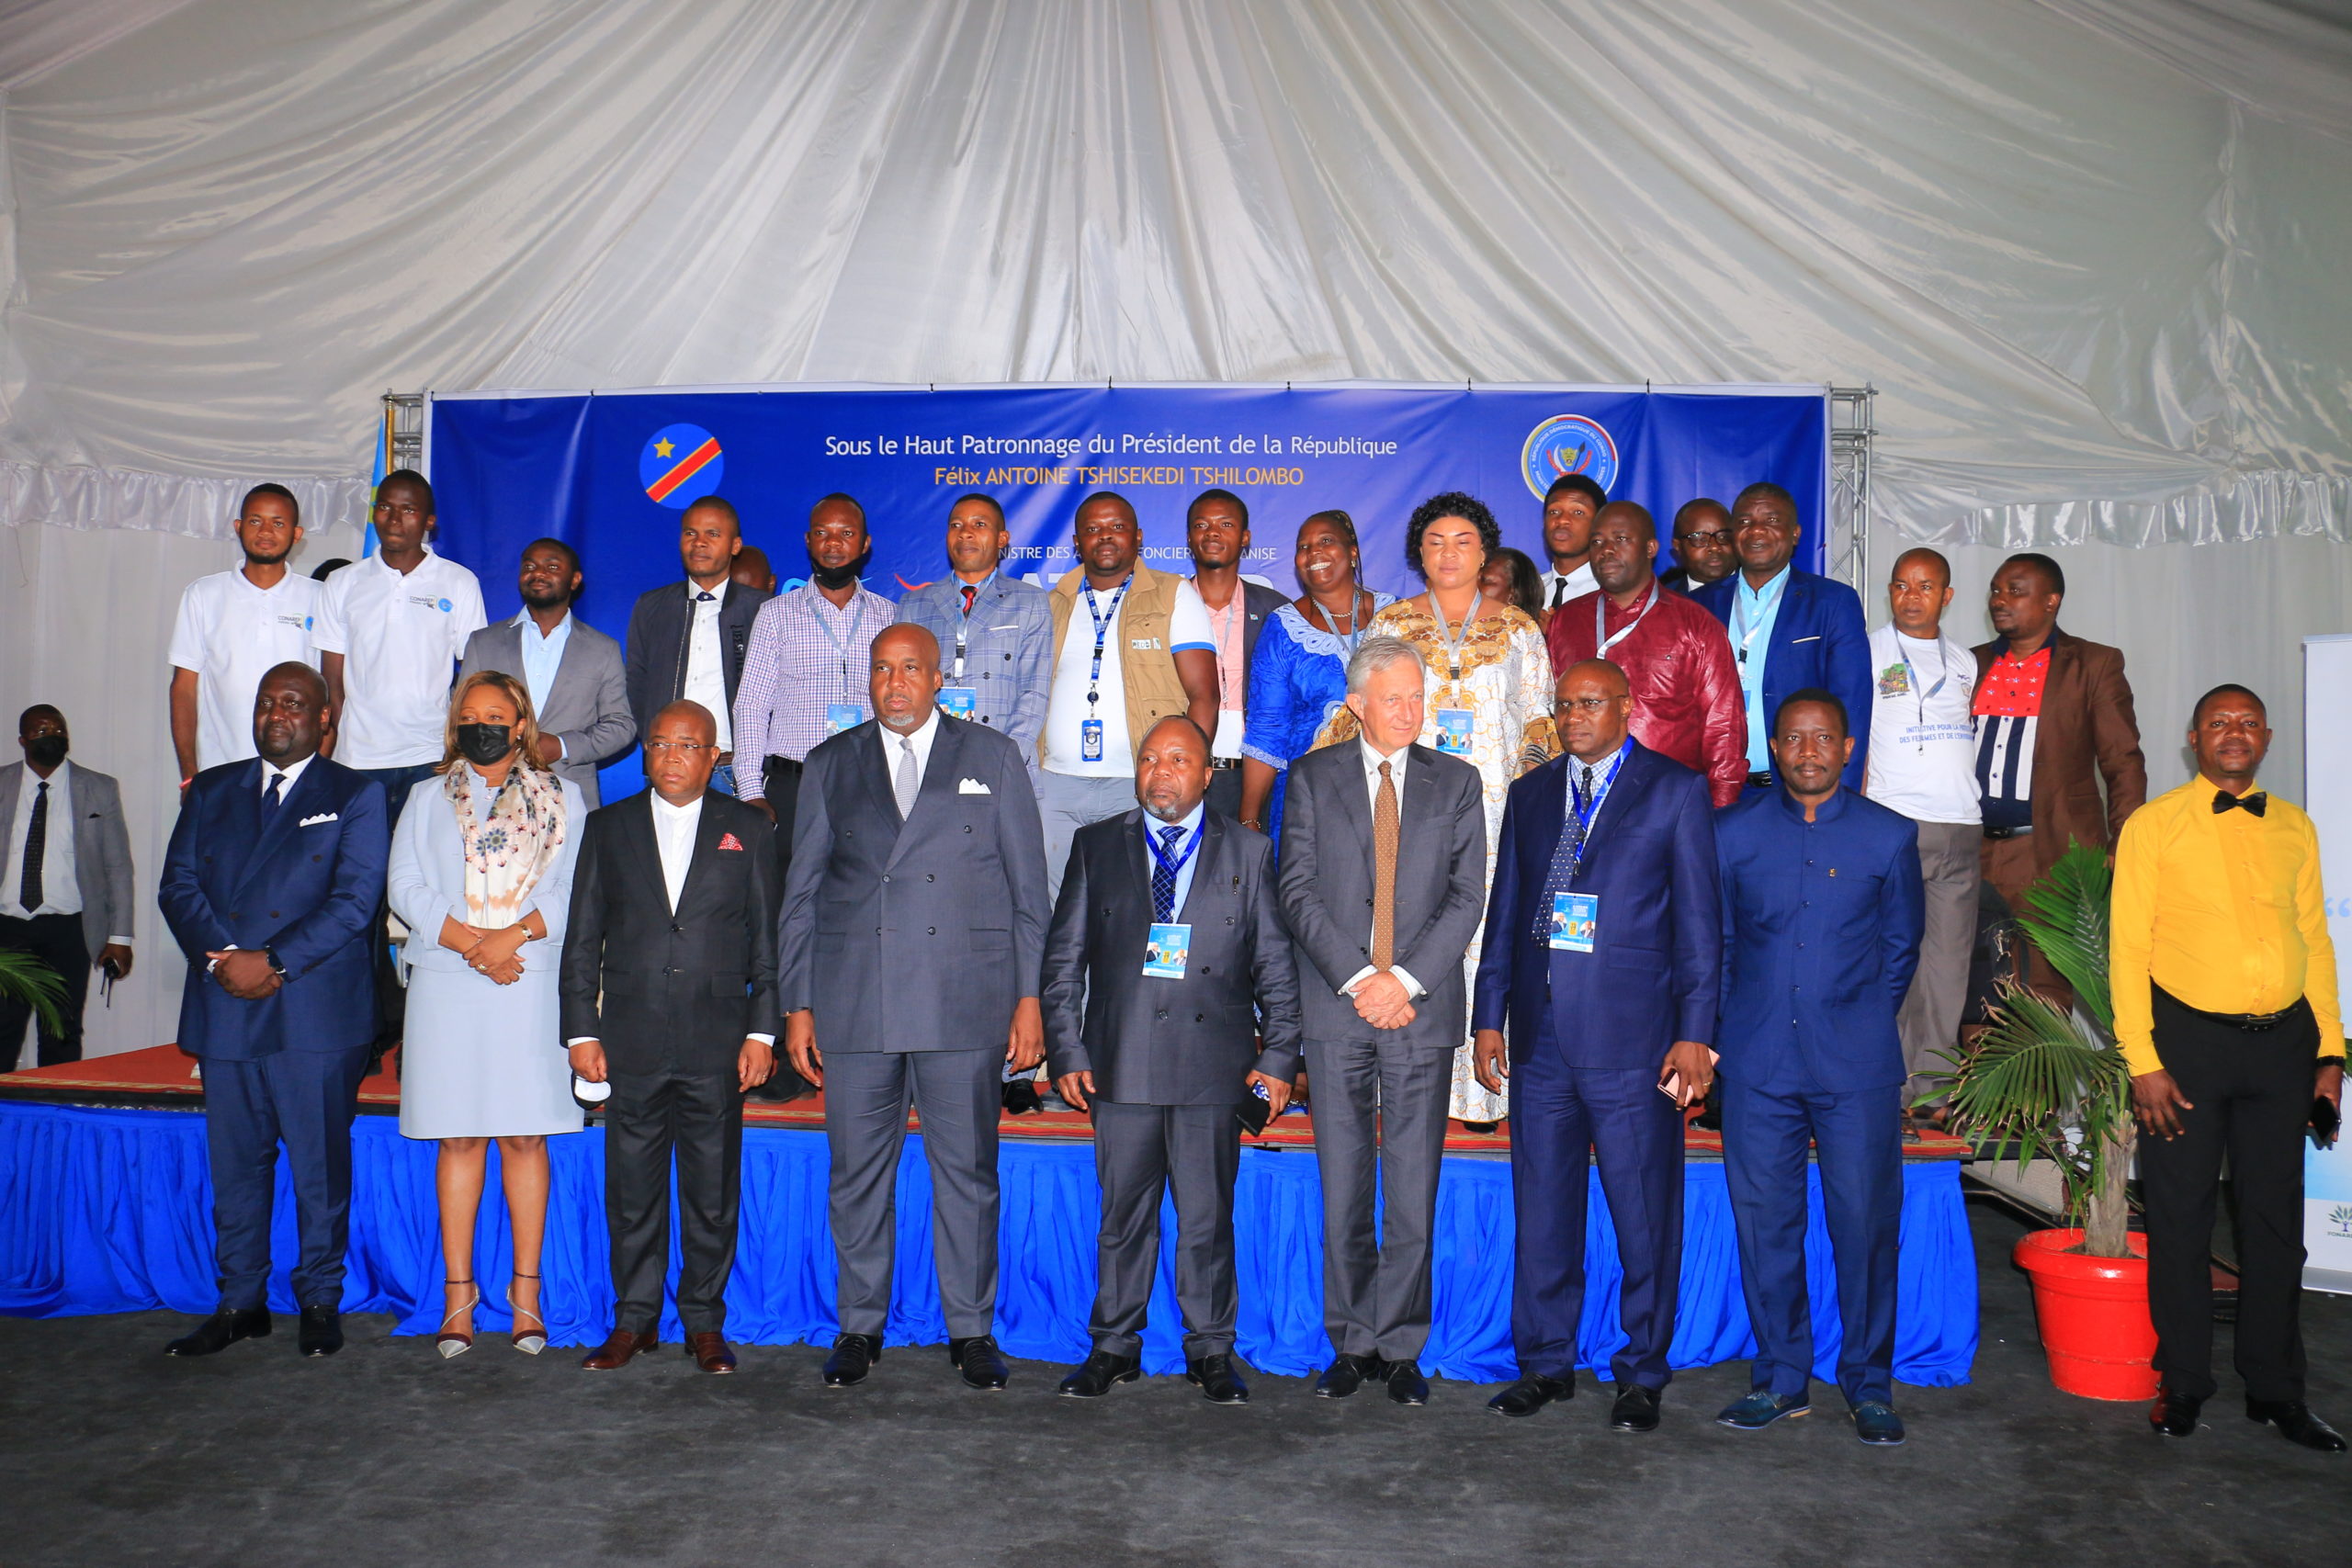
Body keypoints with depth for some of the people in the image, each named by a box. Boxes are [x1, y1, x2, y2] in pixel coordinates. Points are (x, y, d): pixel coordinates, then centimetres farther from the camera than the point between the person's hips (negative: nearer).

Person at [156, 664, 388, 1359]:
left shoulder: (355, 794, 4)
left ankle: (321, 1302, 14)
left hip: (316, 1009, -3)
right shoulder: (211, 791, 16)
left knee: (320, 1163, 2)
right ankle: (240, 1302, 20)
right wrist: (220, 957, -9)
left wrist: (275, 962, -14)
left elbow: (355, 899, -6)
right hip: (224, 1008, 4)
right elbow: (178, 885, 8)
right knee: (235, 1162, 9)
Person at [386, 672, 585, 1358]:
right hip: (446, 986, 1)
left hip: (530, 985, -1)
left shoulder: (562, 798, 11)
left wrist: (515, 935, -15)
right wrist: (470, 942, -11)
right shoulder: (428, 798, 16)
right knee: (457, 1139, 3)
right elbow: (406, 887, 3)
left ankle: (526, 1291, 8)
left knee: (524, 1137, 1)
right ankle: (458, 1295, 11)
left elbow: (576, 889, 0)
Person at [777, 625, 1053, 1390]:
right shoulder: (831, 765, 13)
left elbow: (1028, 888, 7)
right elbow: (802, 892, 13)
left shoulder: (993, 758, 9)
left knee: (967, 1170, 4)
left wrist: (1029, 997, 0)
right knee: (858, 1173, 7)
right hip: (854, 1003, 1)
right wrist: (798, 1004, 6)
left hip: (967, 1002, -1)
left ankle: (972, 1329, 17)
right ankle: (859, 1328, 22)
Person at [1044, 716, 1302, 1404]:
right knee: (1123, 1213, 9)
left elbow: (1275, 965, 7)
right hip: (1122, 1064, 1)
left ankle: (1210, 1352, 21)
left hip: (1213, 1065, -1)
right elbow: (1064, 958, 9)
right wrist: (1067, 1051, 1)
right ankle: (1113, 1347, 24)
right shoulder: (1096, 846, 10)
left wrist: (1279, 1056, 0)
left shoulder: (1248, 853, 8)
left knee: (1208, 1216, 6)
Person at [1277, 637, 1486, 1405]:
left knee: (1414, 1193, 2)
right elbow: (1299, 890, 0)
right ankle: (1352, 1344, 17)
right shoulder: (1313, 777, 7)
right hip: (1336, 1006, 0)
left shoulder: (1457, 783, 9)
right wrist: (1357, 977, -11)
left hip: (1422, 1006, 0)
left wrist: (1405, 978, -10)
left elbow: (1466, 896, 2)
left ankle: (1400, 1349, 14)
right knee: (1342, 1190, 5)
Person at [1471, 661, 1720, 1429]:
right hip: (1540, 1035, 4)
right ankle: (1545, 1362, 24)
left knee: (1644, 1215, 4)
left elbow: (1700, 920, -1)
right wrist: (1489, 1018, 9)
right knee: (1541, 1211, 10)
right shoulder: (1531, 794, 14)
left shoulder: (1676, 791, 2)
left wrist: (1695, 1035, -7)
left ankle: (1642, 1373, 20)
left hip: (1632, 1037, -4)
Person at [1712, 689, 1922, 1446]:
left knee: (1866, 1222, 2)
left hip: (1857, 1067, -1)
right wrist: (1719, 1034, 7)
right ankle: (1779, 1377, 20)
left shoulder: (1889, 836, 4)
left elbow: (1901, 946, 13)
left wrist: (1864, 1022, 9)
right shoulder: (1734, 832, 6)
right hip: (1756, 1063, 1)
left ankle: (1869, 1383, 19)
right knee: (1763, 1221, 6)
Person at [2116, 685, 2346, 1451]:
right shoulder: (2154, 826, -1)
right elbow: (2128, 946, -4)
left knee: (2275, 1218, 11)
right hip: (2187, 1041, -3)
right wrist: (2143, 1061, -10)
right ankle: (2182, 1383, 20)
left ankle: (2275, 1390, 25)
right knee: (2180, 1217, 5)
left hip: (2282, 1044, 3)